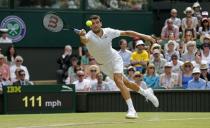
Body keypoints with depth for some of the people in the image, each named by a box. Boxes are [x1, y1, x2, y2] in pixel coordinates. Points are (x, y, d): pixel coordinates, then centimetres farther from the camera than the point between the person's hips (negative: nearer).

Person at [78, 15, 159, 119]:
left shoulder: (108, 32, -19)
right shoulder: (89, 36, -26)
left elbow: (126, 33, -9)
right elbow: (84, 40, -51)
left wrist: (143, 36, -12)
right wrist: (82, 37, -75)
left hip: (114, 59, -2)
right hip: (103, 65, 2)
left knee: (118, 80, -25)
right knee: (125, 83, 12)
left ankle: (132, 110, -26)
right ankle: (145, 92, 40)